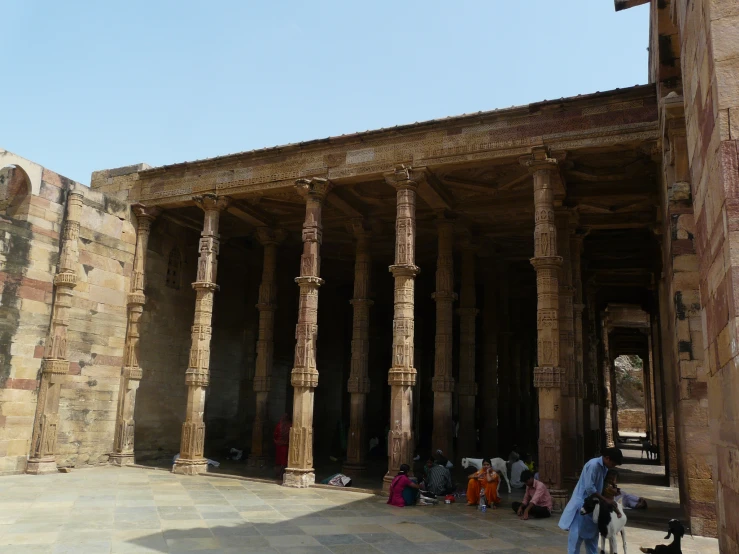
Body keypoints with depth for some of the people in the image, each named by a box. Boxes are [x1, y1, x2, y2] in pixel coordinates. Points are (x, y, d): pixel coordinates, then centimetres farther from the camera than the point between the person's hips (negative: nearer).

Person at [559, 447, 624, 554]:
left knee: (592, 534, 16)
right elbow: (589, 488, -25)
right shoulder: (593, 465, -22)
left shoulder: (604, 467, 5)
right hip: (582, 503, -9)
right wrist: (606, 500, -21)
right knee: (577, 534, -4)